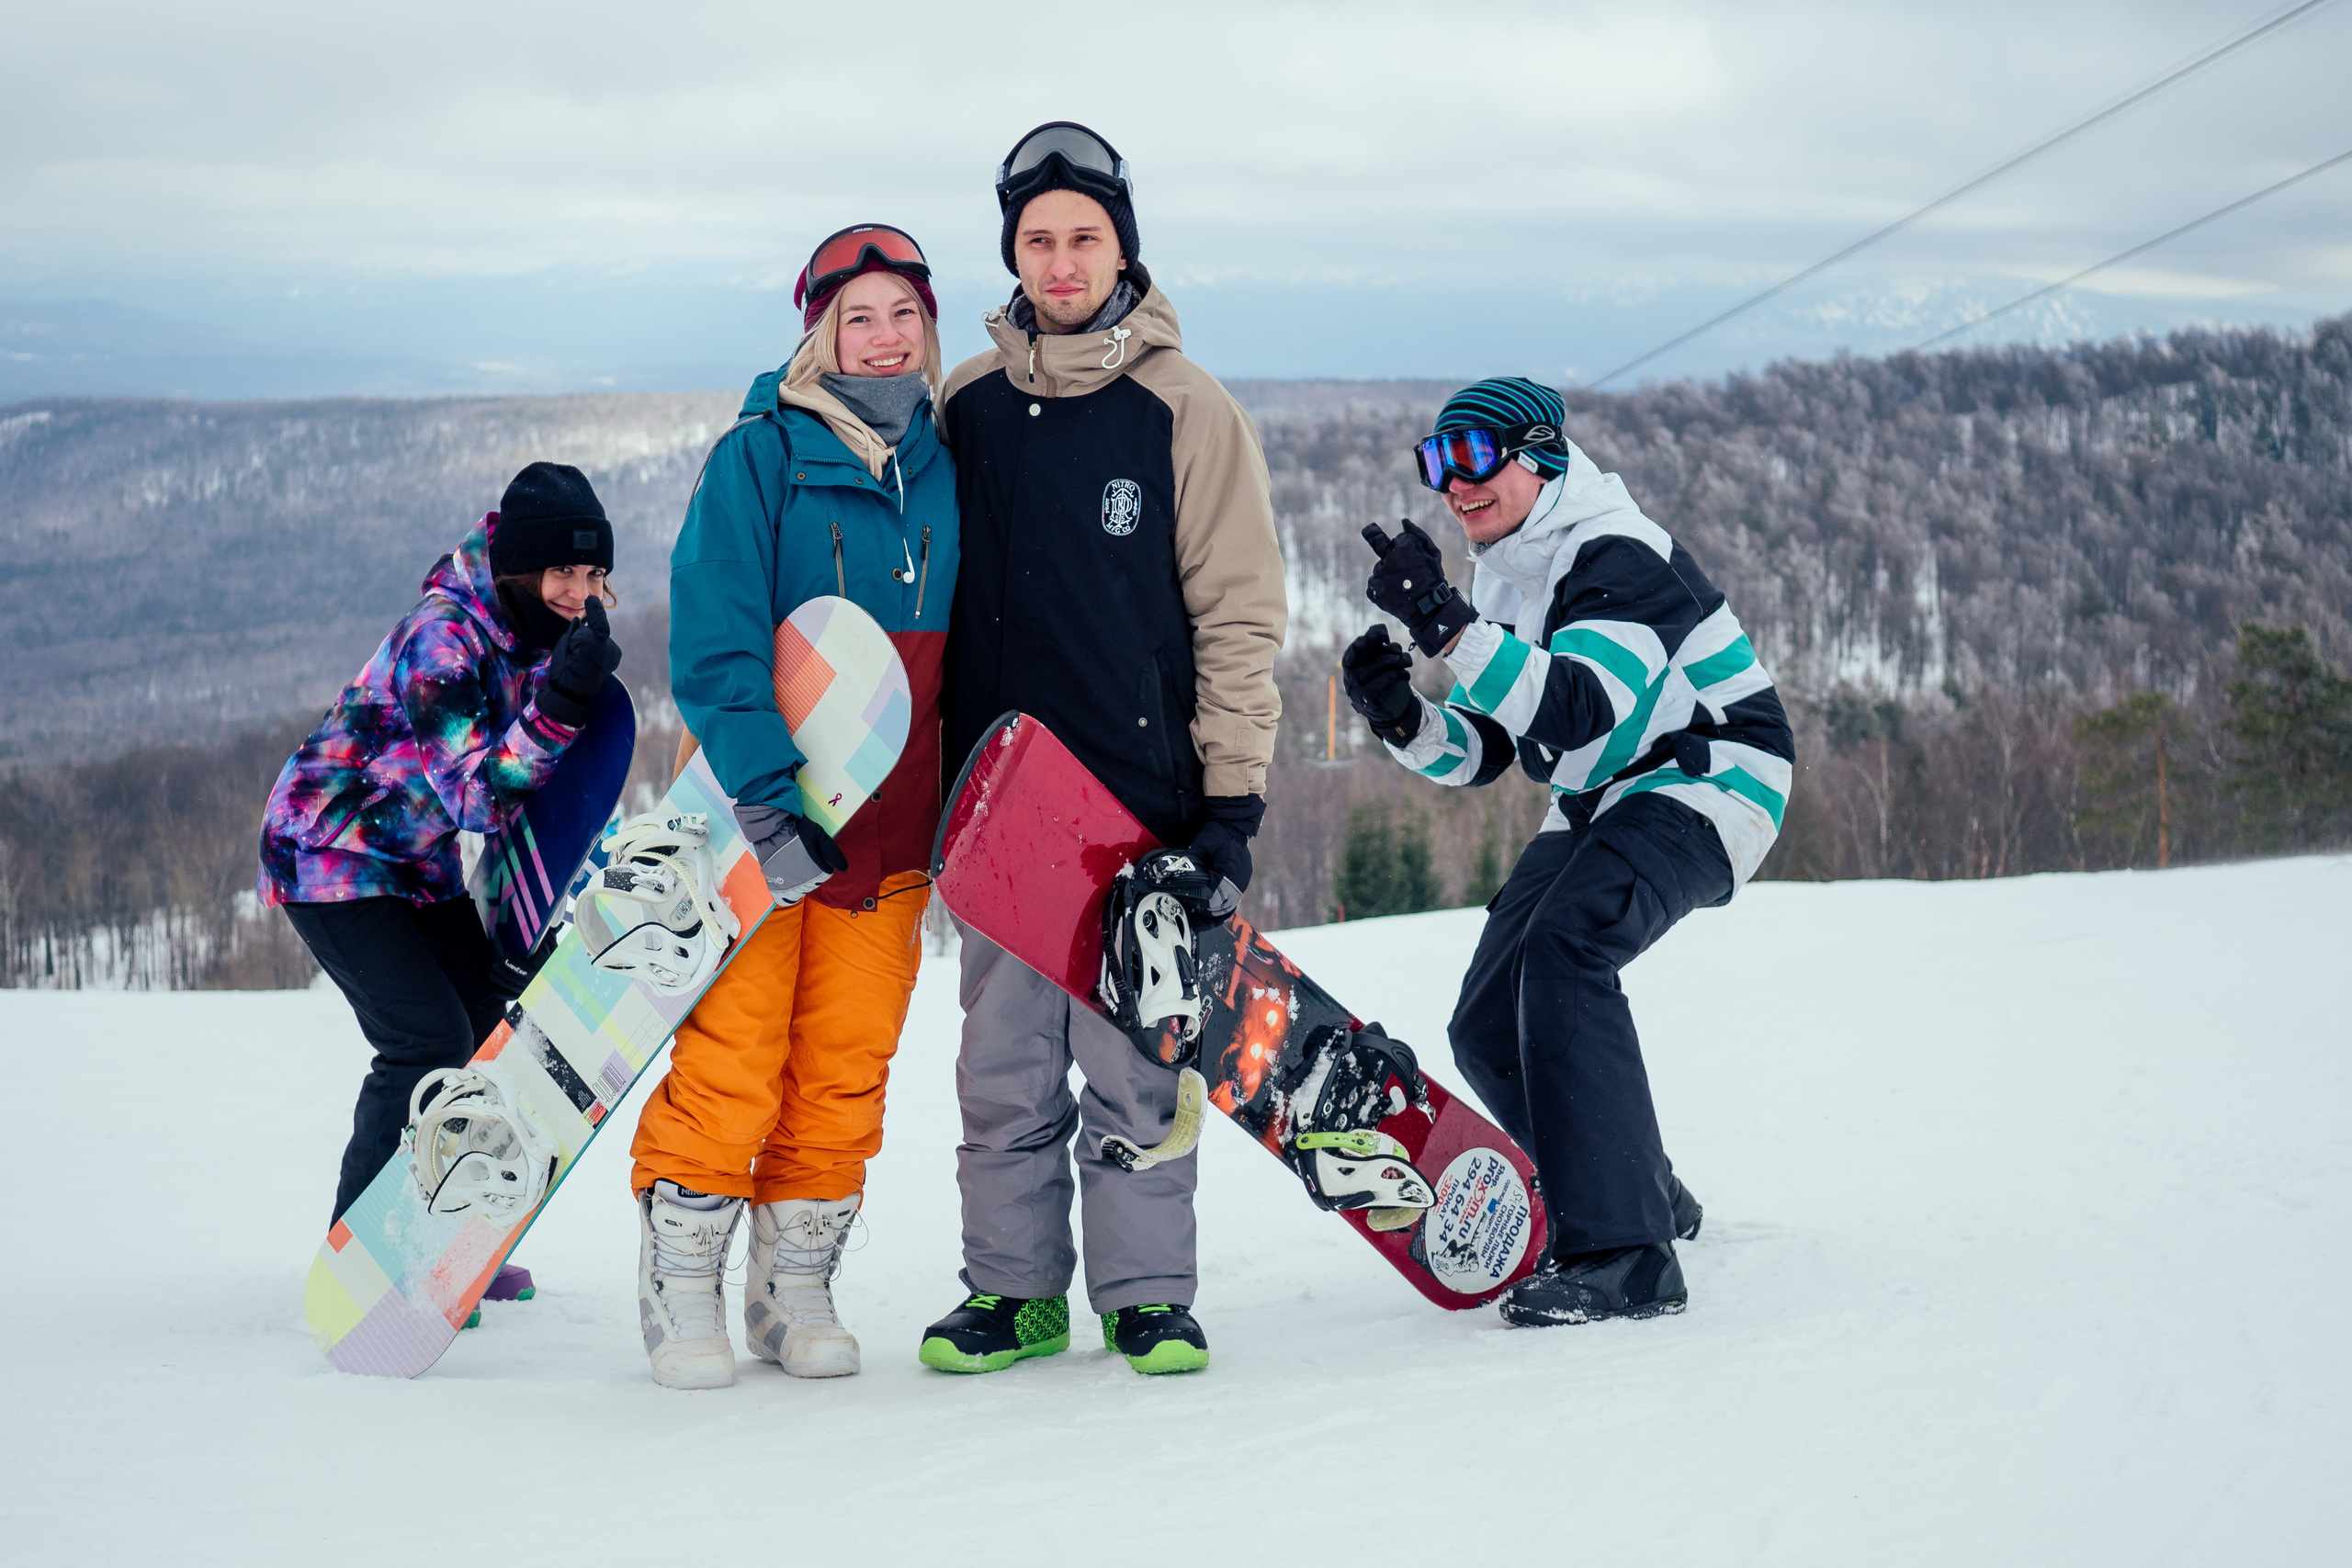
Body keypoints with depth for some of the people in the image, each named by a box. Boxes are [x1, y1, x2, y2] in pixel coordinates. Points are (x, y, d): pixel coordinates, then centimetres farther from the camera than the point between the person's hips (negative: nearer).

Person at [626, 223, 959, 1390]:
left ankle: (797, 1286, 15)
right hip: (757, 807, -4)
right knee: (733, 1053, -6)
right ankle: (681, 1284, 7)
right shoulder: (761, 457, -6)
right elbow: (713, 643, -12)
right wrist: (766, 793, -21)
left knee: (848, 1062, 4)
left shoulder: (944, 471, 10)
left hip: (889, 823, 4)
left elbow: (970, 653, 19)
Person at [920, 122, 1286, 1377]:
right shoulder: (966, 409, 10)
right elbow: (930, 593, 17)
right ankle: (1013, 1289, 15)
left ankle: (1146, 1293, 8)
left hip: (1142, 795, -3)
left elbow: (1239, 614, -1)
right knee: (1002, 1066, 5)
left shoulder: (1187, 410, 0)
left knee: (1135, 1061, -2)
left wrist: (1232, 802, -6)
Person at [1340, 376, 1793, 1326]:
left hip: (1707, 781, -9)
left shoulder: (1615, 553, -19)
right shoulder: (1504, 579, 10)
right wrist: (1401, 720, -12)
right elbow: (1479, 752, 9)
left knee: (1564, 944, -33)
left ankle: (1624, 1254, -35)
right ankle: (1650, 1200, 25)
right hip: (1598, 809, 9)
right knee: (1488, 1028, 2)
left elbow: (1572, 712, -34)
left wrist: (1446, 625, -41)